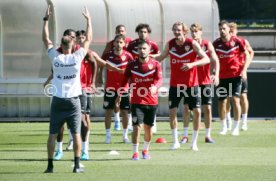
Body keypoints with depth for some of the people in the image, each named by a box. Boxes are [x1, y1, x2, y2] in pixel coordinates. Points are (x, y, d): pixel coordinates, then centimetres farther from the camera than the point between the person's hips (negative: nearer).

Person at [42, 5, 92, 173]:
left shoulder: (55, 58, -5)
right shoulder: (77, 58, -7)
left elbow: (46, 39, 6)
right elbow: (88, 40, 3)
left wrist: (46, 19, 12)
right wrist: (89, 20, 12)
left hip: (58, 101, 1)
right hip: (73, 101, -1)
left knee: (53, 134, 4)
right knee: (76, 133, 2)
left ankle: (50, 165, 2)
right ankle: (77, 165, -1)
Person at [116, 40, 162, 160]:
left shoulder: (155, 64, 0)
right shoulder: (132, 65, 2)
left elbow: (159, 79, -13)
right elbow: (125, 80, 5)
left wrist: (155, 87, -34)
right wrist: (120, 94, -4)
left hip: (152, 102, 1)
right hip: (137, 102, -1)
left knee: (148, 127, 11)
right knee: (137, 126, -12)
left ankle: (146, 150, 33)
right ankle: (135, 153, -4)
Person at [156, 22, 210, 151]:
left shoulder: (192, 43, -10)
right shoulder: (170, 44, -1)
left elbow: (206, 59, -16)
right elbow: (161, 58, 15)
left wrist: (192, 64, -30)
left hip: (191, 84, -2)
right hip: (175, 84, 2)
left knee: (197, 111, -6)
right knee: (172, 111, -3)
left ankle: (194, 142, 7)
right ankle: (175, 141, 10)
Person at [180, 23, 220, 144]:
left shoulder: (207, 45, -3)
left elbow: (215, 60, -9)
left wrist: (216, 74, -25)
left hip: (205, 81, 0)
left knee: (207, 108, 0)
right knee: (187, 107, -1)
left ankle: (208, 135, 9)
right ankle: (185, 135, 7)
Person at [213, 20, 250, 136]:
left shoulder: (237, 41, -4)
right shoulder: (216, 43, 2)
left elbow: (247, 55, 2)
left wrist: (244, 70, -8)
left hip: (235, 75, -3)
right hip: (222, 76, 3)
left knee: (235, 99, -9)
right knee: (221, 101, 4)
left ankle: (236, 127, -1)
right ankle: (224, 127, 19)